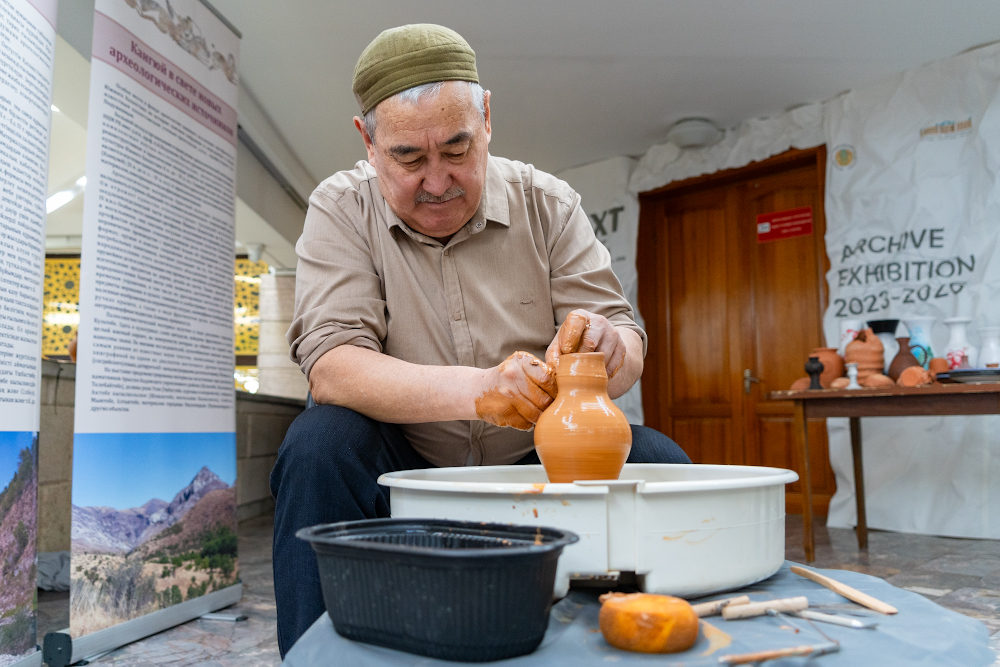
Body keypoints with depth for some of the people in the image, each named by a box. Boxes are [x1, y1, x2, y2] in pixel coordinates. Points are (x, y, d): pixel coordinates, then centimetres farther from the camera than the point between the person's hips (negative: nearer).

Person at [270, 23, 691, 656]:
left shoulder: (548, 204, -1)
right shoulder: (342, 209, -7)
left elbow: (630, 351, -4)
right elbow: (330, 366, -20)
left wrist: (608, 347, -31)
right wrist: (476, 389, -36)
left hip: (539, 461, 2)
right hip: (405, 468, -1)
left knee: (659, 461, -20)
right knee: (319, 444, -30)